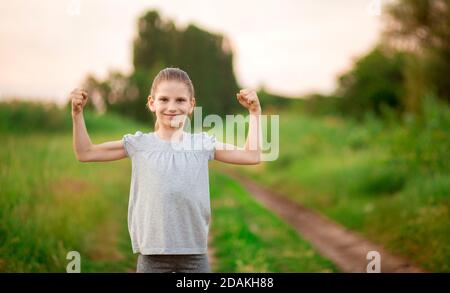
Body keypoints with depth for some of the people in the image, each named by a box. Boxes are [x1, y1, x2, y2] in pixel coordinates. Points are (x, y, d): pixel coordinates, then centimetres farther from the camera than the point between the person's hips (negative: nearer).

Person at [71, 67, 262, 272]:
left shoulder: (203, 143, 3)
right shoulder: (139, 144, 1)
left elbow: (252, 156, 3)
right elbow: (85, 153, 5)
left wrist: (254, 113, 1)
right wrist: (77, 114, -3)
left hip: (194, 253, 1)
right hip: (152, 253, -1)